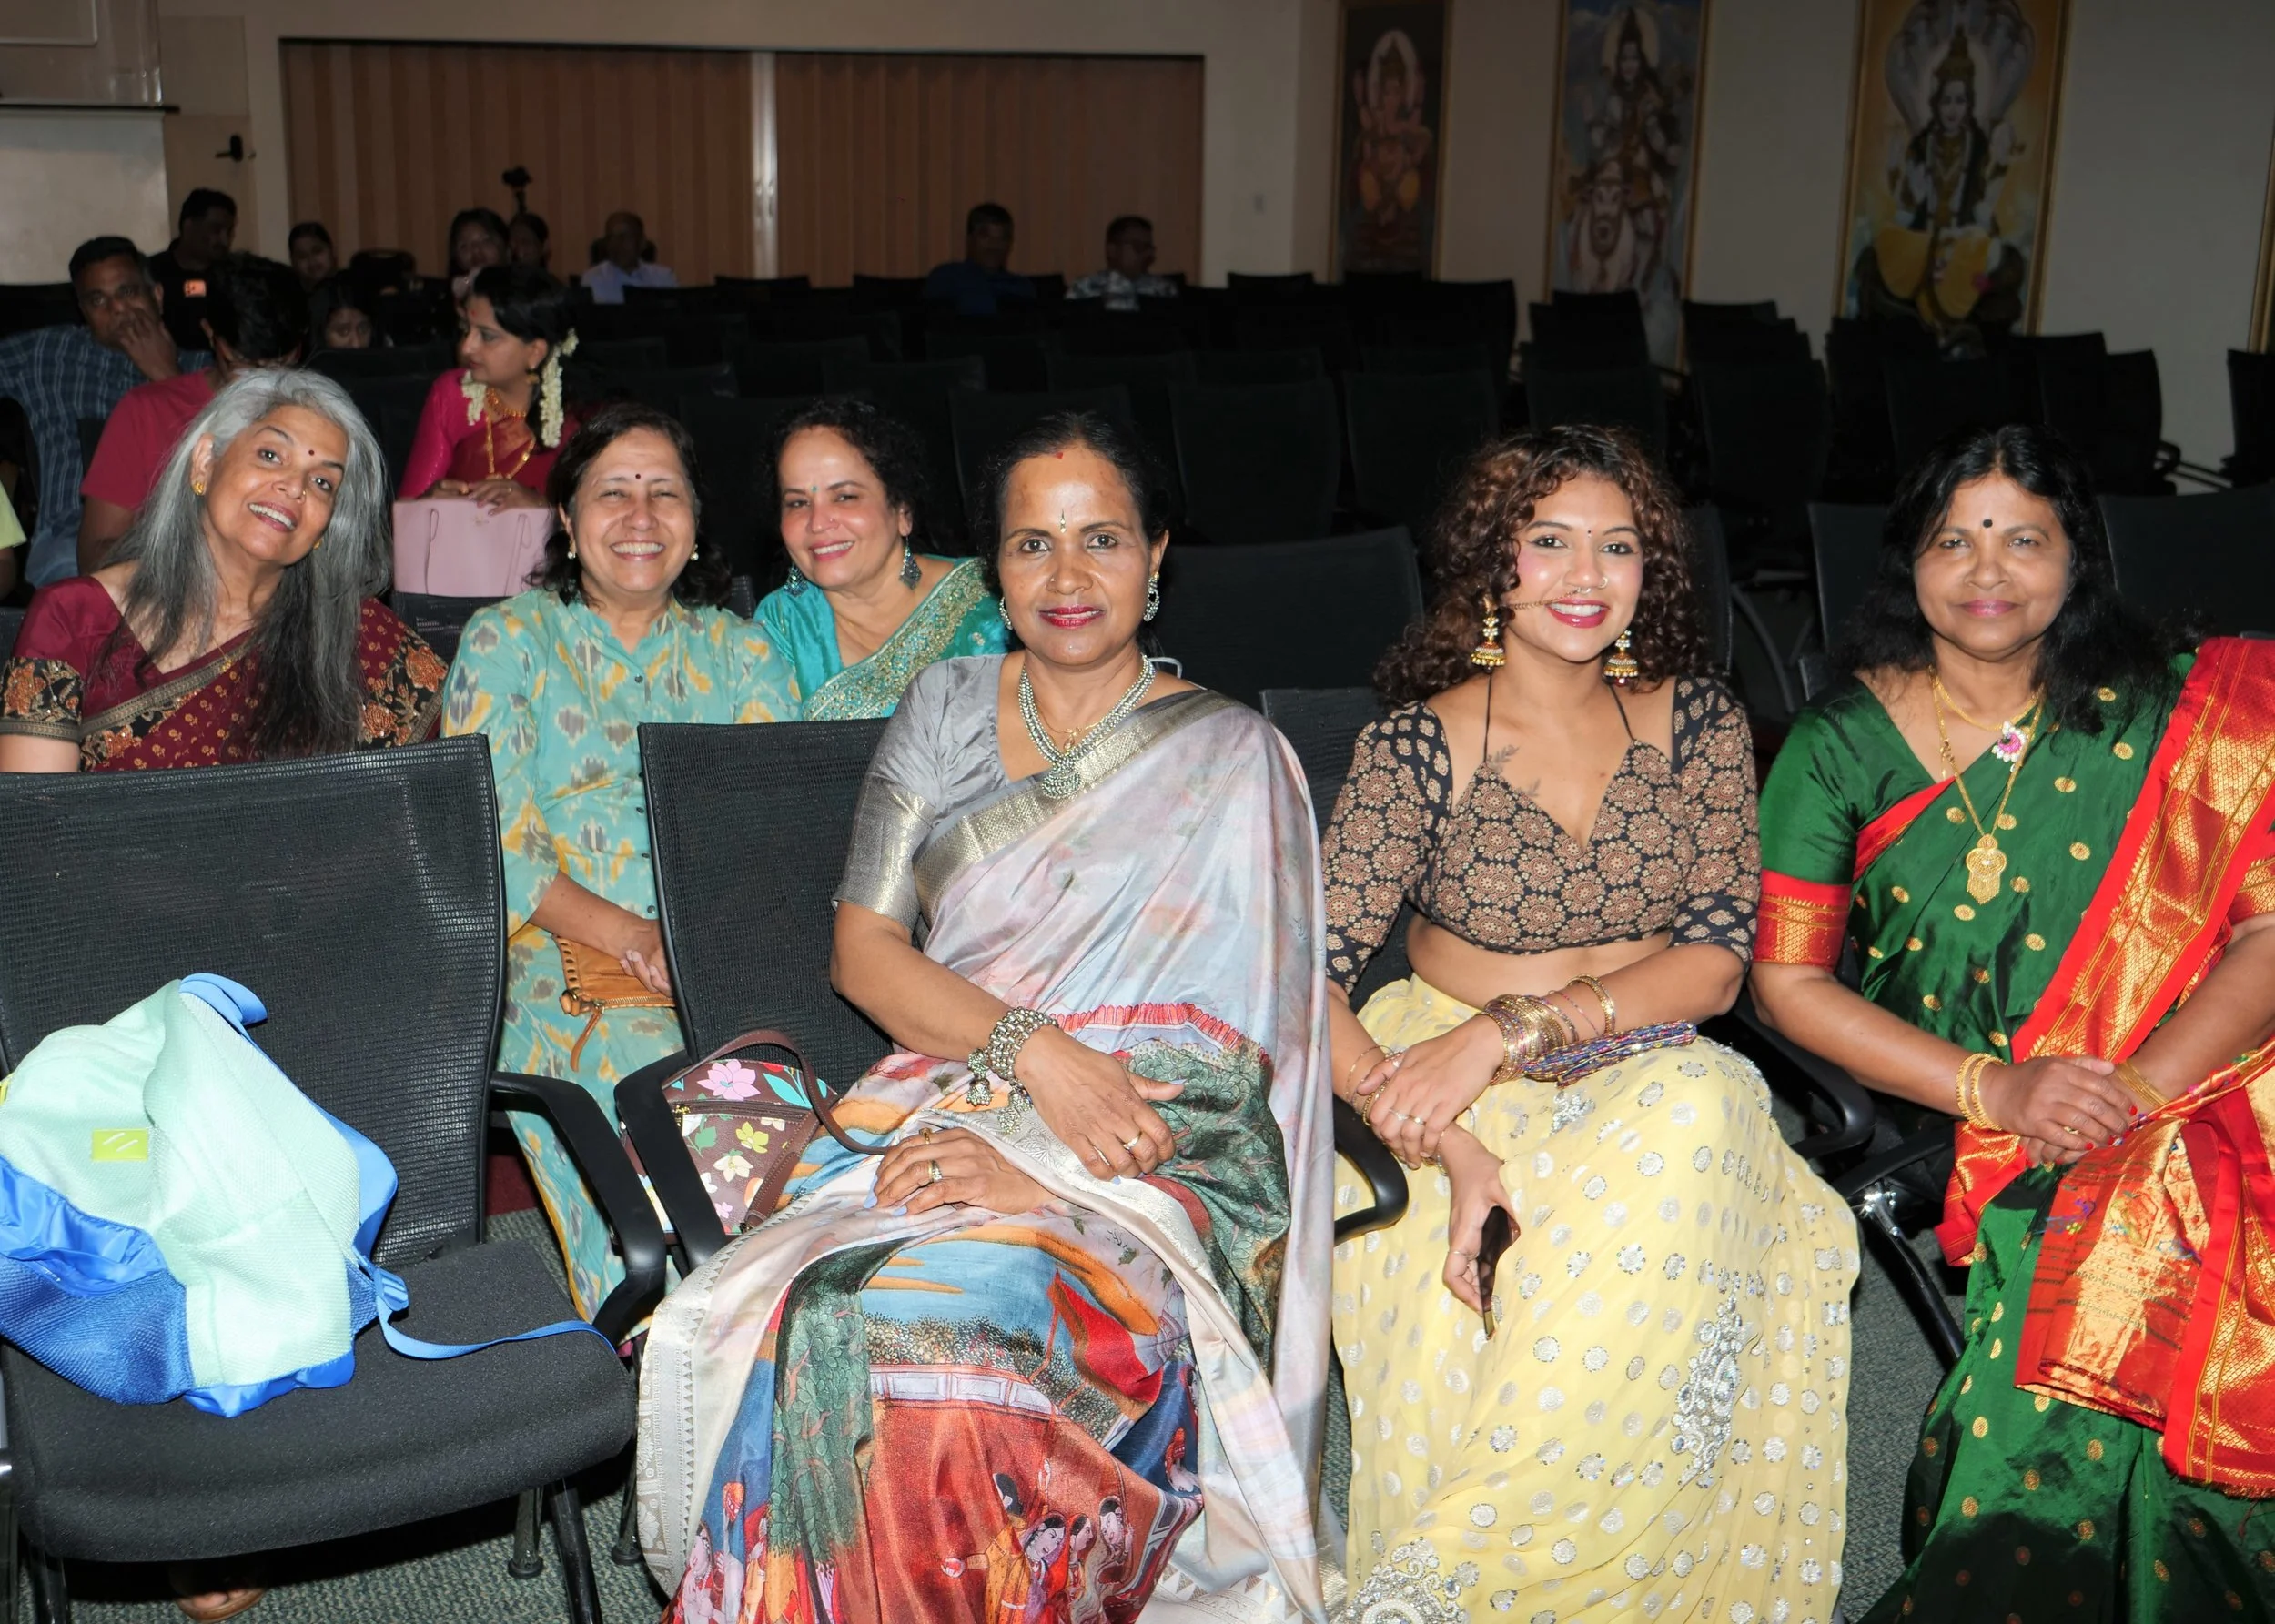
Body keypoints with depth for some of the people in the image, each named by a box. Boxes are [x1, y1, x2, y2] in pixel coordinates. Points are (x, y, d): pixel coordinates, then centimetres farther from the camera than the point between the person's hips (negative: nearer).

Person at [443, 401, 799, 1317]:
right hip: (564, 960, -2)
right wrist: (633, 938, -16)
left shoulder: (740, 651, 19)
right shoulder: (507, 641, 12)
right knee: (658, 1078, -34)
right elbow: (490, 844, 0)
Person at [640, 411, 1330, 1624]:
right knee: (801, 1320, -30)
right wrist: (1032, 1052, -12)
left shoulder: (1229, 760, 4)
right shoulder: (944, 712, 14)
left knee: (946, 1332, -34)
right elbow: (863, 948, 6)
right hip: (936, 1111, 3)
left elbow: (1221, 1061, -3)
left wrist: (1031, 1164, -17)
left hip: (1148, 1168, -3)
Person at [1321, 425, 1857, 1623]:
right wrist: (1444, 1146, -28)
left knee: (1704, 1122, -32)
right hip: (1447, 1089, -2)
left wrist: (1509, 1029, -19)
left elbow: (1715, 961, -3)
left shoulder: (1698, 723, 4)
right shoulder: (1416, 745, -4)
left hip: (1648, 1085, 2)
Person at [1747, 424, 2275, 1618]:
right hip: (1962, 1130, -1)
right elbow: (1788, 980, -1)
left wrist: (2137, 1088, -18)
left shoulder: (2174, 715, 3)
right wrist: (1993, 1088, -12)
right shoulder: (1840, 747, 2)